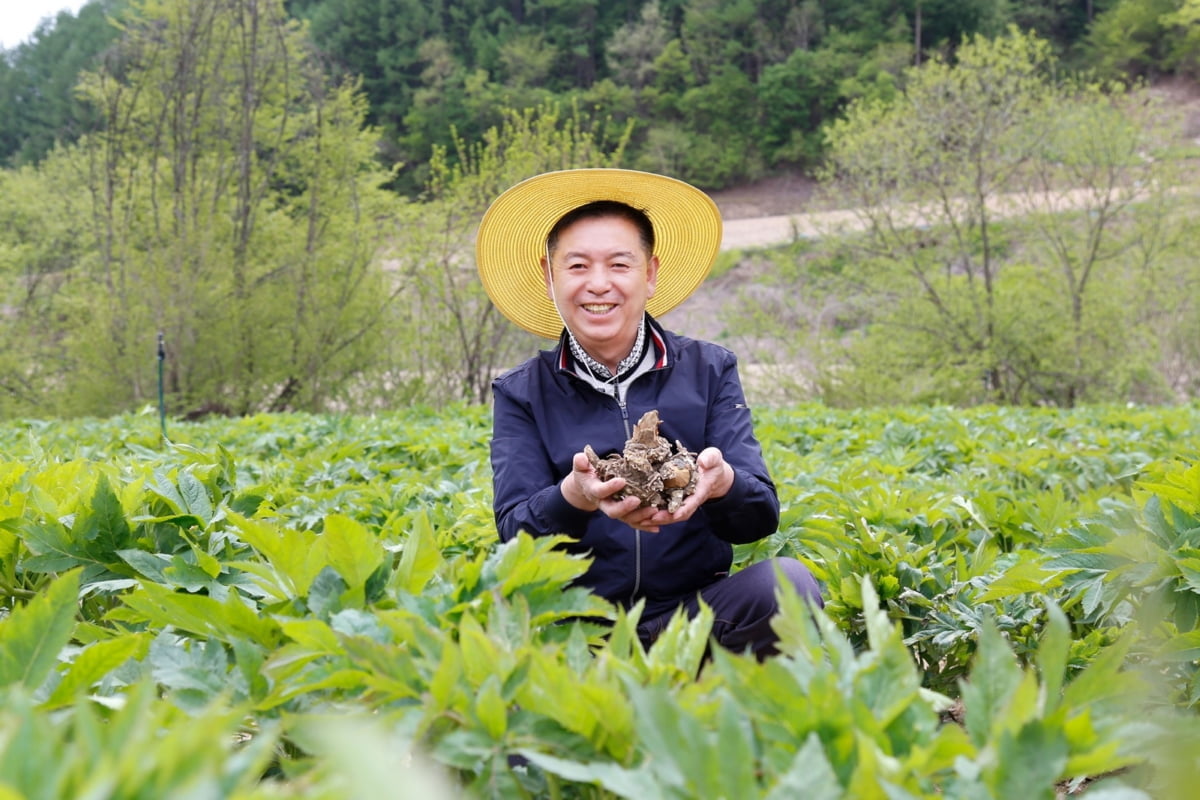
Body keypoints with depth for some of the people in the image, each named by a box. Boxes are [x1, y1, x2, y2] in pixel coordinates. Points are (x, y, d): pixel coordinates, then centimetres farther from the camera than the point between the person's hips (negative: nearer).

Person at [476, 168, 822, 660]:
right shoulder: (521, 394, 5)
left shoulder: (709, 371, 5)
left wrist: (721, 483, -28)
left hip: (695, 614, 1)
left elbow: (761, 516, -4)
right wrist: (573, 498, -29)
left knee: (786, 581, -27)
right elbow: (514, 532, -6)